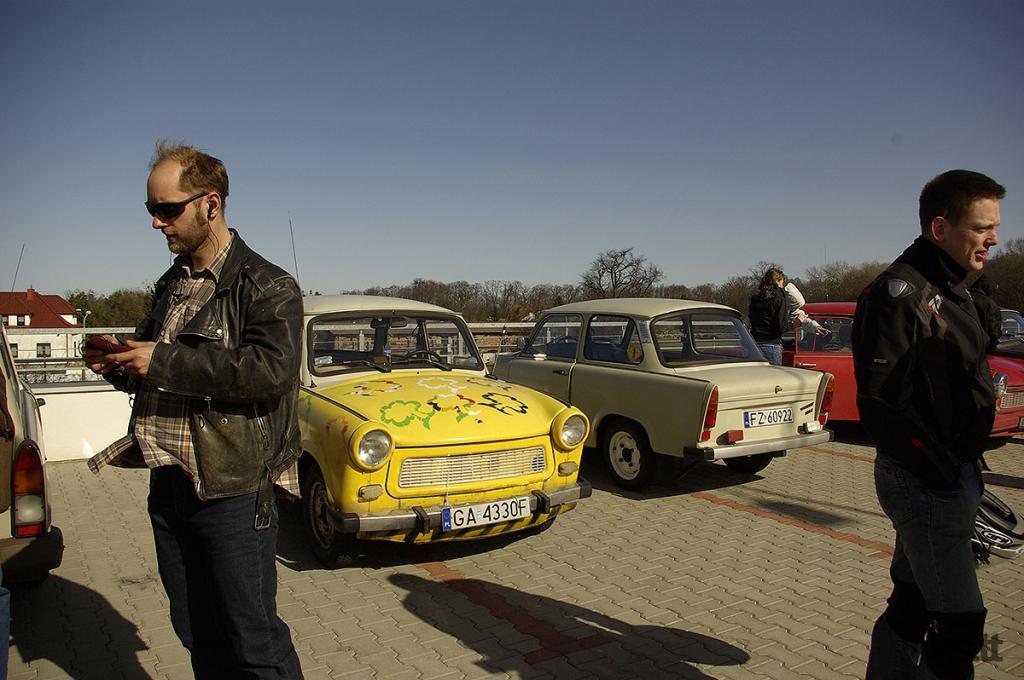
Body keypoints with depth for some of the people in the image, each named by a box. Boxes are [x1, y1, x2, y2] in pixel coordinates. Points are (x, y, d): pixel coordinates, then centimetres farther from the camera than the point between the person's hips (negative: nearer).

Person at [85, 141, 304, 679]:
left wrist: (164, 362, -23)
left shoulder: (267, 286, -10)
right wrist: (119, 366, 3)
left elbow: (273, 368, -26)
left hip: (232, 494, -7)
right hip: (168, 487, 8)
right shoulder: (171, 285, 14)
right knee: (197, 636, 19)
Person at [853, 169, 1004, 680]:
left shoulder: (949, 292, 14)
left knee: (912, 603, 18)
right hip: (923, 483, -9)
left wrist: (965, 468, 13)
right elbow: (880, 402, -21)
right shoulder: (898, 293, -16)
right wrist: (945, 472, -20)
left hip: (952, 475, 9)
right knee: (959, 622, -3)